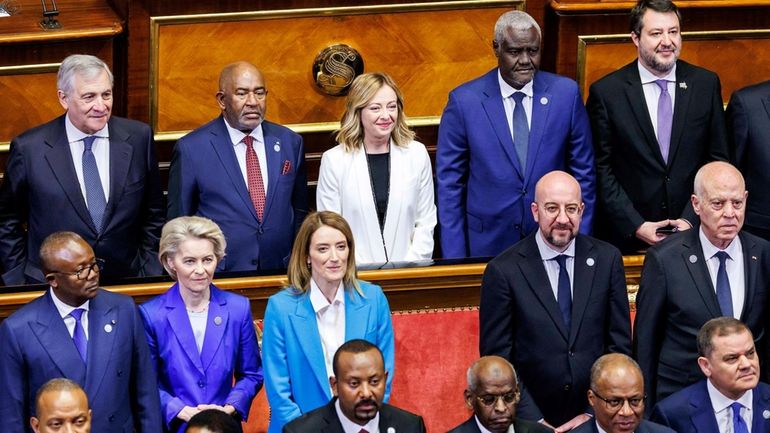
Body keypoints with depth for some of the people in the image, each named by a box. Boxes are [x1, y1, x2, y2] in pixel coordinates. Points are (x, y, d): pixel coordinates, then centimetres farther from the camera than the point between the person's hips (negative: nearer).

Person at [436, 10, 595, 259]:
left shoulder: (566, 93, -2)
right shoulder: (464, 101, -6)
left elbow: (583, 173, 4)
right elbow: (449, 183, -2)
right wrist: (455, 257, -4)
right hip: (488, 244, -1)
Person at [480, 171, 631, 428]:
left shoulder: (607, 259, -2)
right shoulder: (504, 271, -9)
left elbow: (620, 345, 1)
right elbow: (496, 358, -7)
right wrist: (533, 422, -13)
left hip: (595, 415, 2)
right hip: (533, 421, -2)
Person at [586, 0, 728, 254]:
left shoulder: (706, 84, 1)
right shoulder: (606, 92, -5)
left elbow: (718, 159, 4)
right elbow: (601, 169, -4)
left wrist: (691, 219, -6)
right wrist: (636, 226, -11)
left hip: (692, 231, 2)